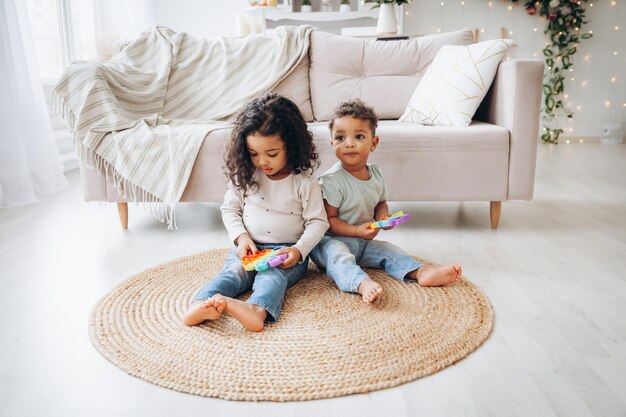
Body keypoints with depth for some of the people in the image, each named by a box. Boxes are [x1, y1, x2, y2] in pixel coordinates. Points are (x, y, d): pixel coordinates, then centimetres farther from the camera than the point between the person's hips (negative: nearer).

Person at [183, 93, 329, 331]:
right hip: (249, 248, 3)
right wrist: (241, 237, -7)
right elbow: (229, 209, 12)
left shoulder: (304, 180, -6)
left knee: (271, 276, -32)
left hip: (287, 252, -3)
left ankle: (257, 309, -61)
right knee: (233, 272, -26)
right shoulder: (245, 175, 4)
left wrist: (298, 250, -18)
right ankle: (201, 305, -51)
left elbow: (318, 222, -3)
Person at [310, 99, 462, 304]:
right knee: (336, 253, -36)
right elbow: (328, 219, -18)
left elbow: (380, 203, 19)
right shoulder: (331, 180, -19)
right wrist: (357, 231, -28)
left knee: (388, 250, -7)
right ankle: (362, 283, -57)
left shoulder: (375, 173, 3)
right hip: (333, 240, -7)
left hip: (363, 241, 8)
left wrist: (383, 217, -5)